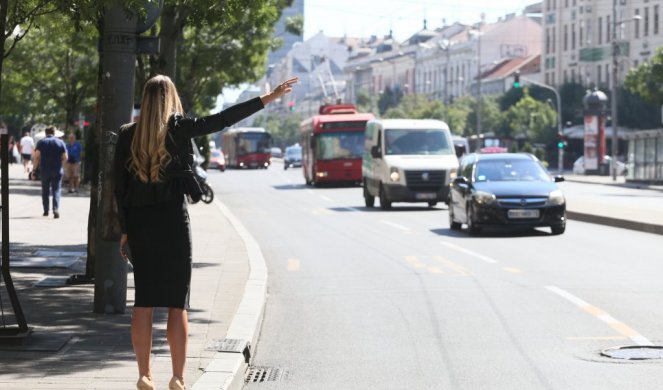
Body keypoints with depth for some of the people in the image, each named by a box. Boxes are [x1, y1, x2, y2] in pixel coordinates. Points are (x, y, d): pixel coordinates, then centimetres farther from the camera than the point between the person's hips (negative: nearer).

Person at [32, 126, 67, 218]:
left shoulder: (41, 142, 1)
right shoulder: (60, 142, 2)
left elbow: (37, 156, -8)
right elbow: (65, 157, -1)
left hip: (44, 170, 0)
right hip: (57, 170, 0)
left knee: (45, 191, 13)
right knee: (56, 191, 0)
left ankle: (46, 211, 17)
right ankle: (56, 209, -19)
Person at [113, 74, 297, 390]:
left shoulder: (127, 135, 3)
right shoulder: (177, 129, -6)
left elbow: (118, 186, 4)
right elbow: (222, 120, -11)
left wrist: (126, 230, 11)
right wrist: (267, 99, -9)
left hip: (138, 223, 3)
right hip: (172, 222, -3)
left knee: (143, 302, 9)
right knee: (177, 303, 1)